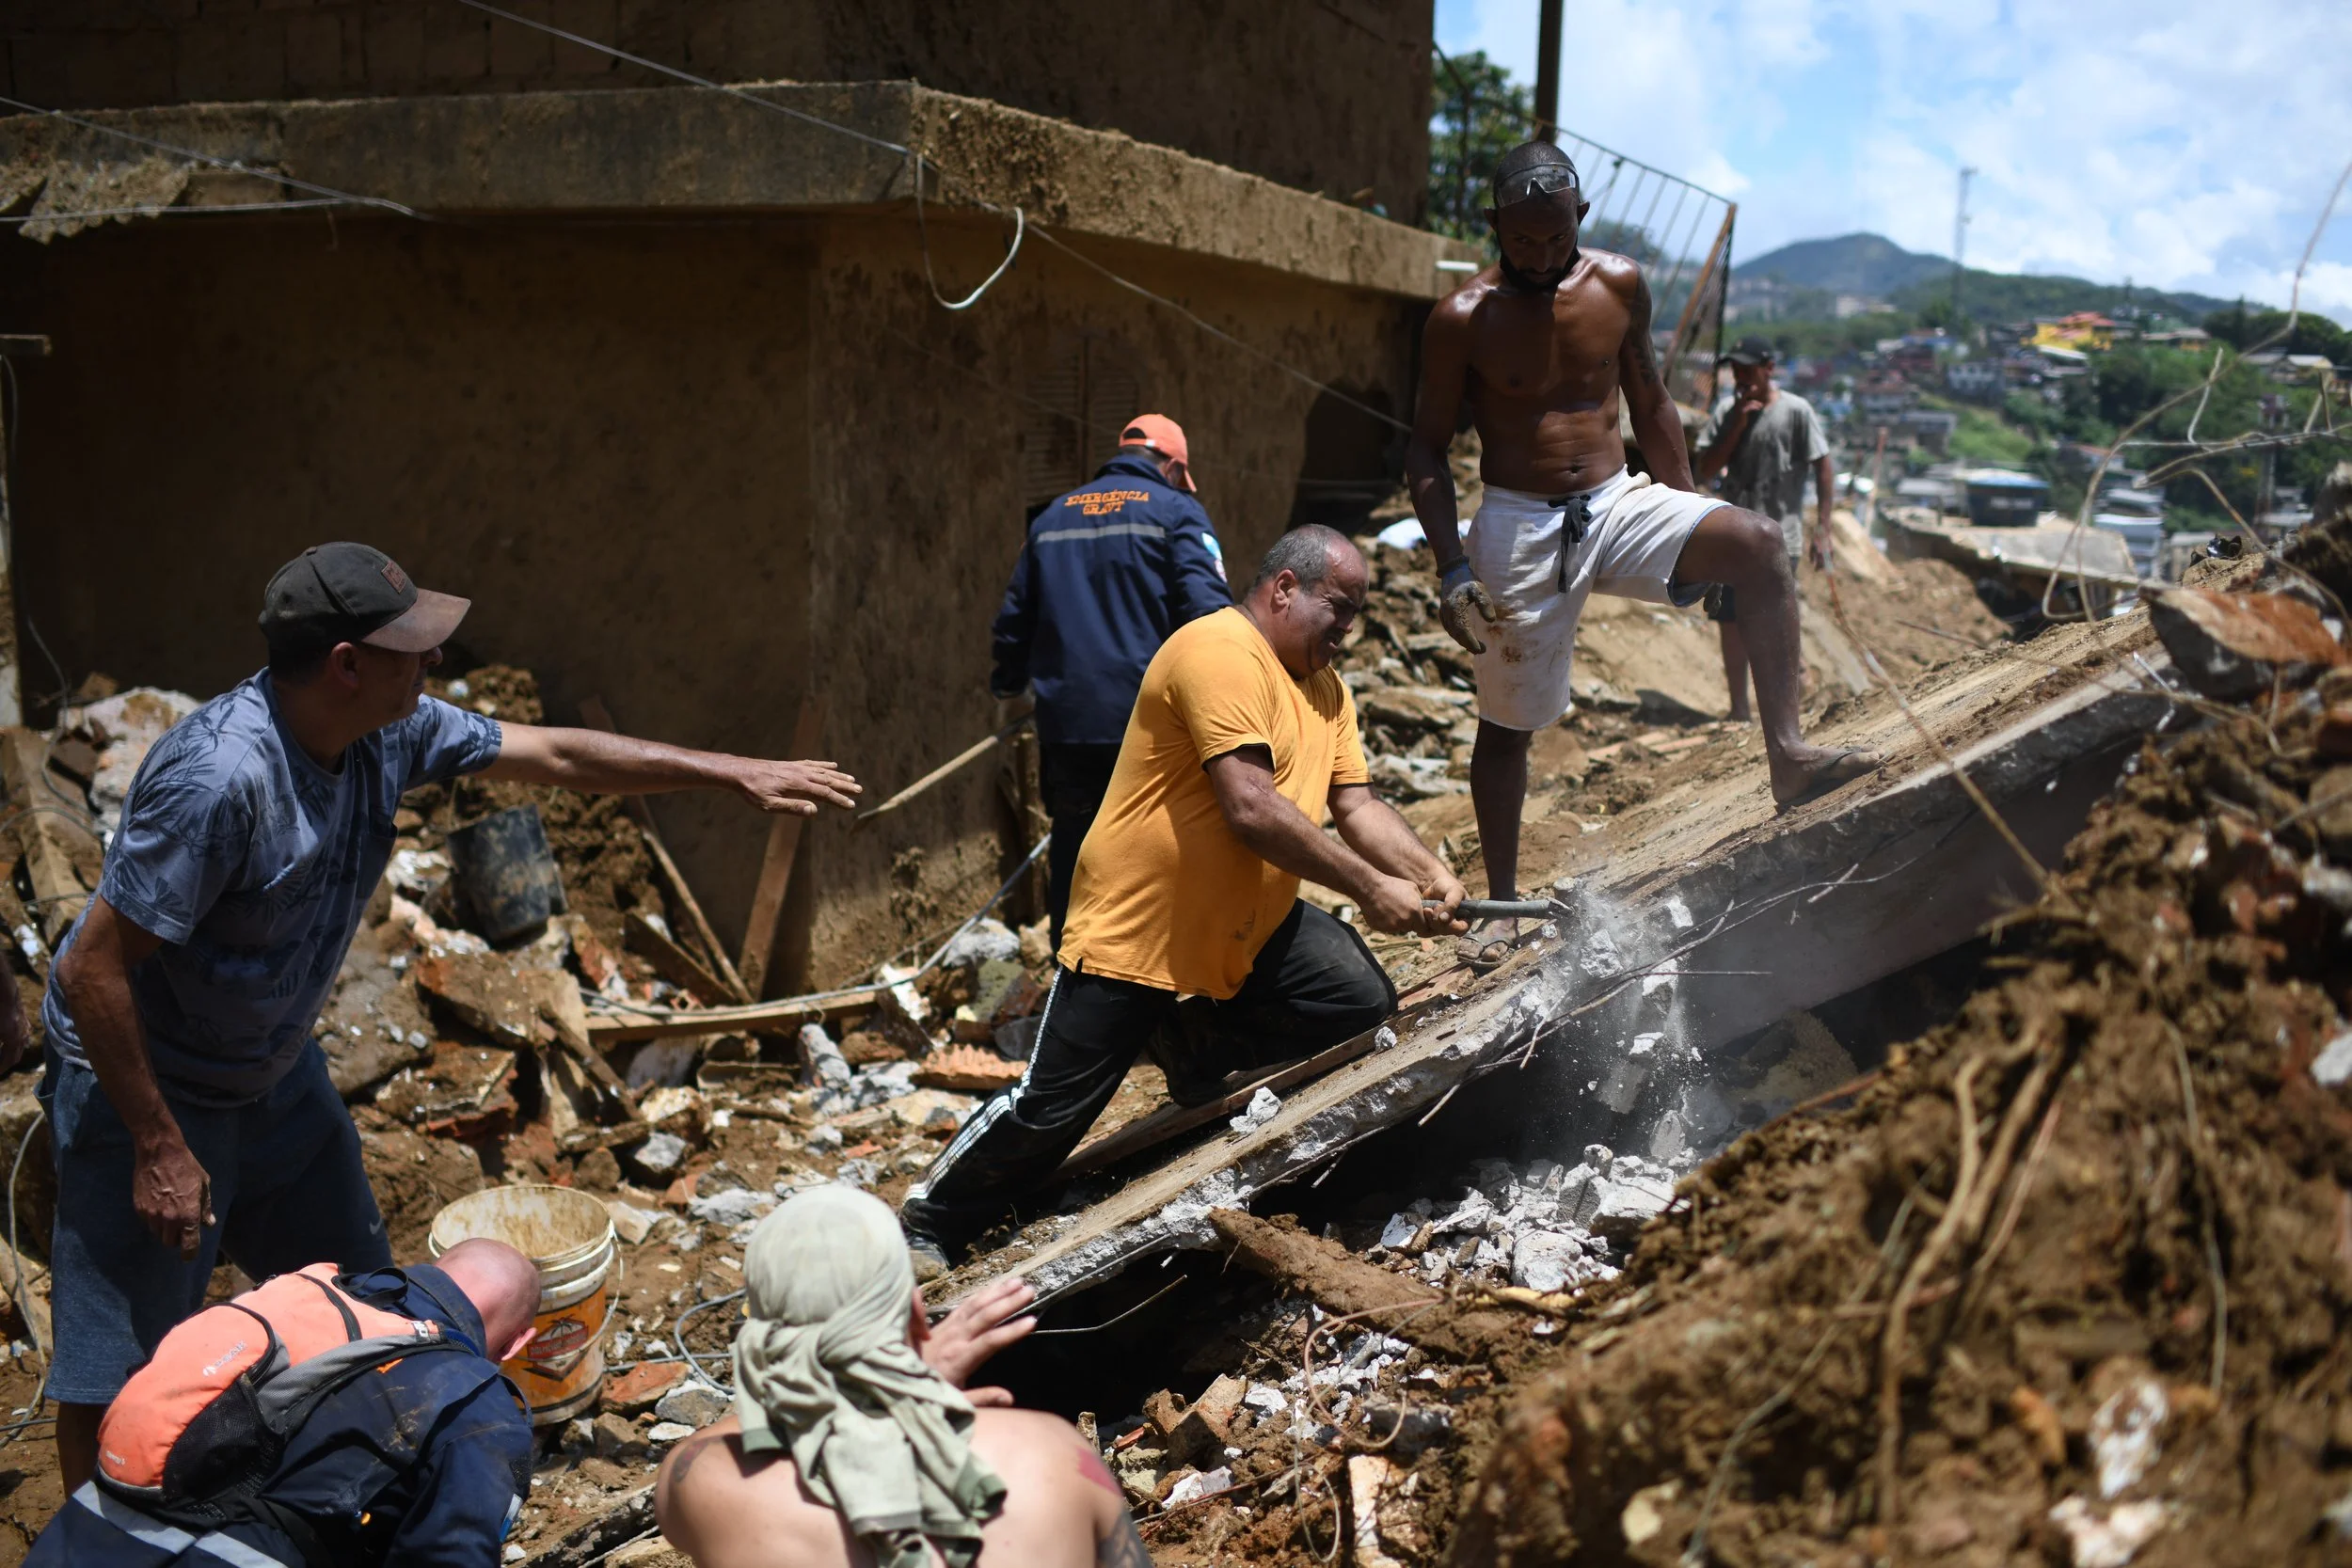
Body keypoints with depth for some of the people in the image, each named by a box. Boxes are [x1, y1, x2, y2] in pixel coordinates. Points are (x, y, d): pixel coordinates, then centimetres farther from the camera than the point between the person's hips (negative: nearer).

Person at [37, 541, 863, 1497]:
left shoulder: (386, 734, -9)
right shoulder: (221, 778, -33)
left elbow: (554, 754, 3)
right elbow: (92, 969, -28)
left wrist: (737, 774, 4)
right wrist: (159, 1150, -23)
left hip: (276, 1073, 8)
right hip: (141, 1088, -8)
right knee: (117, 1377, -2)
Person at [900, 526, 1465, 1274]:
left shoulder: (1324, 688, 10)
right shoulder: (1219, 652, -20)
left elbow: (1357, 805, 4)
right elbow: (1251, 808, -28)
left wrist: (1429, 873, -13)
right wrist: (1369, 888, -25)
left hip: (1248, 929, 8)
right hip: (1135, 926, -8)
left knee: (1364, 1000, -10)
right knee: (1049, 1113, -3)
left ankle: (1192, 1044, 11)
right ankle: (929, 1222, 22)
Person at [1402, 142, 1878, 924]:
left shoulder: (1618, 285, 2)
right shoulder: (1462, 318, -9)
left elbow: (1650, 405, 13)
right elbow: (1426, 448, -3)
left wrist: (1693, 529, 11)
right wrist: (1453, 571, -12)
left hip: (1617, 503, 3)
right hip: (1520, 528, -3)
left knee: (1757, 542, -22)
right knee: (1506, 724, 5)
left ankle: (1788, 756, -24)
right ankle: (1502, 899, 21)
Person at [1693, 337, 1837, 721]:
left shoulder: (1796, 411, -7)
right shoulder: (1727, 412, 5)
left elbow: (1823, 468, -6)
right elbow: (1704, 472, 0)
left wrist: (1822, 528, -12)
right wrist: (1737, 425, -10)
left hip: (1779, 541, -5)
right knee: (1731, 623, 8)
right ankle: (1739, 710, 19)